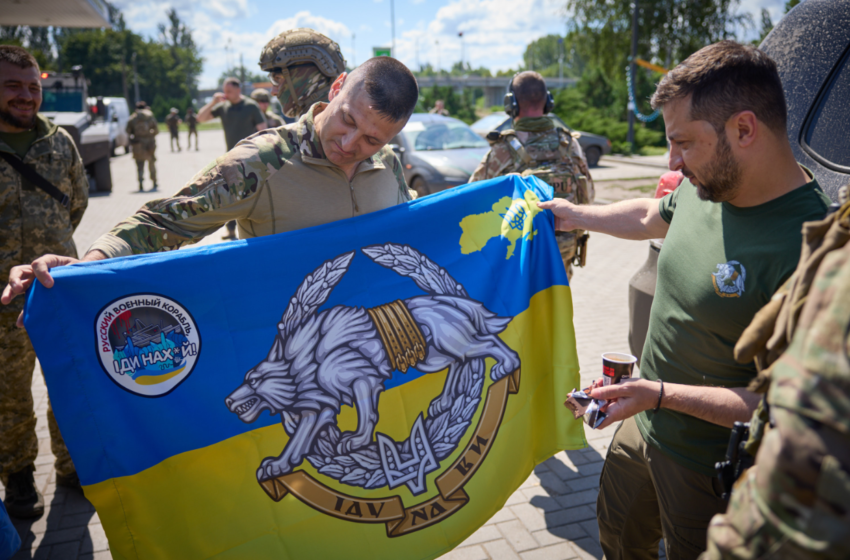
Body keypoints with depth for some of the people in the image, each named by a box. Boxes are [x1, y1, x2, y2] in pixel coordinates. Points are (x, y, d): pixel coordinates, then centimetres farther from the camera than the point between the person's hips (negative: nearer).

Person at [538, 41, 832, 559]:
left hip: (711, 471, -7)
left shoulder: (808, 248, -32)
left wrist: (660, 395, -30)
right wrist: (574, 215, 27)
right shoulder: (705, 191, -7)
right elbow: (649, 216, 17)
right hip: (643, 427, 7)